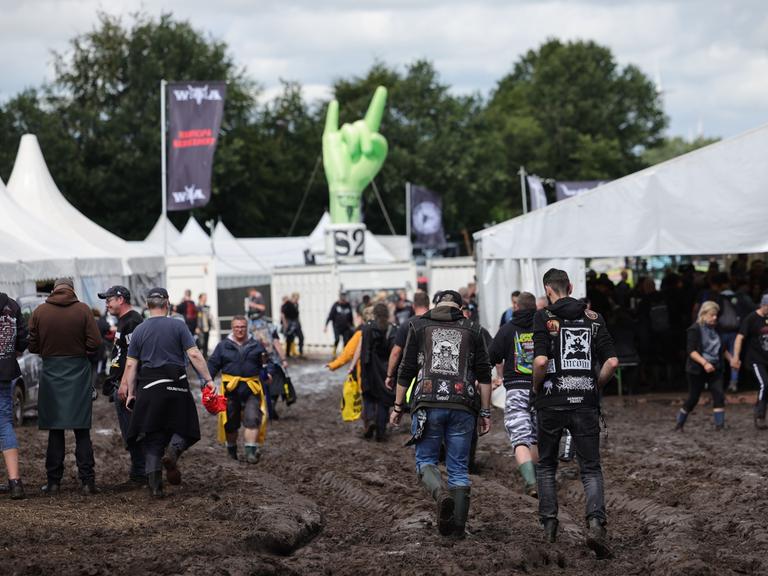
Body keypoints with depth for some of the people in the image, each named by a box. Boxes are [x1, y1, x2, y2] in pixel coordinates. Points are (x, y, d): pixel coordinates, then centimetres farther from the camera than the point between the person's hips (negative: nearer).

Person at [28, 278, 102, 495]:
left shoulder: (39, 311, -2)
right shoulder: (82, 310, -6)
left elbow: (32, 345, 0)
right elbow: (94, 343, -9)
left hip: (51, 372, 1)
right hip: (78, 372, -1)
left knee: (55, 431, 7)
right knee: (82, 431, 5)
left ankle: (53, 482, 8)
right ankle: (87, 481, 2)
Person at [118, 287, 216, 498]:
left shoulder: (139, 330, 8)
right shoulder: (178, 326, 0)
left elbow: (131, 364, 5)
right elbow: (194, 355, -7)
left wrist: (130, 393, 10)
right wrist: (208, 380, -4)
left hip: (148, 388, 2)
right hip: (176, 386, -2)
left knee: (152, 439, 6)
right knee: (184, 429, 12)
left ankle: (155, 486, 0)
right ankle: (173, 450, -20)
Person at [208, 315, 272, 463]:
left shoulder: (256, 346, 10)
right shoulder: (223, 346, 7)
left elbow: (267, 363, 14)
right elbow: (213, 364, 6)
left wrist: (268, 373, -7)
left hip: (251, 388, 0)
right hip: (231, 389, 0)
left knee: (252, 419, -14)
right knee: (231, 421, 9)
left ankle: (251, 451, -15)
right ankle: (231, 448, 30)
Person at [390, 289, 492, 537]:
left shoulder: (419, 326, 10)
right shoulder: (472, 329, 12)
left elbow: (406, 370, 8)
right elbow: (484, 374, 7)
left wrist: (398, 407, 14)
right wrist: (486, 412, 10)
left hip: (428, 404, -1)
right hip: (462, 406, 1)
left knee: (425, 460, 9)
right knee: (459, 468, 8)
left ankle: (441, 493, -22)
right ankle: (457, 524, 4)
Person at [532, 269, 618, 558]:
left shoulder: (544, 317, -4)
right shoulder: (593, 317, 6)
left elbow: (541, 360, -17)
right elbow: (612, 362, -1)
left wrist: (536, 386, 1)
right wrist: (596, 387, 14)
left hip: (552, 402, -2)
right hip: (586, 402, 2)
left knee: (546, 465, 18)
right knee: (591, 469, 4)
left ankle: (549, 524, 17)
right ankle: (595, 522, -17)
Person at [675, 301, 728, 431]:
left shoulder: (715, 329, 10)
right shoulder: (695, 329, -10)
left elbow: (722, 349, 23)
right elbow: (691, 351, -18)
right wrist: (704, 363, -29)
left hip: (714, 368, 5)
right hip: (697, 370, -5)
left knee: (719, 395, -12)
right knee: (693, 398, 2)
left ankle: (719, 425, -13)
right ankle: (679, 424, 22)